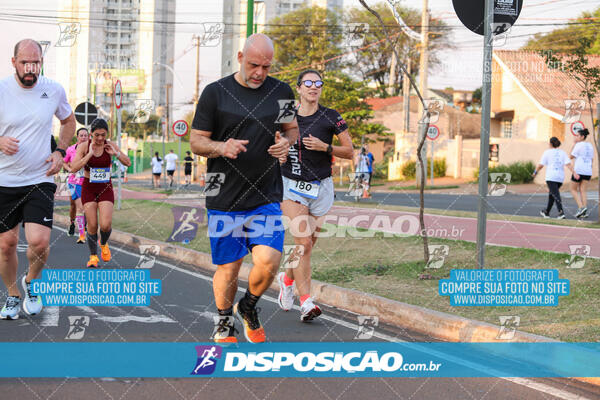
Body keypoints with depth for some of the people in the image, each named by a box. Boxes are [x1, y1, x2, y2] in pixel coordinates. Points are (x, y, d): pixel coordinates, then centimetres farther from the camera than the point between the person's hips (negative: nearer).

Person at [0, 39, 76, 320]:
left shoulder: (54, 90, -1)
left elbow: (68, 121, 19)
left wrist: (60, 152, 5)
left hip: (40, 180, 0)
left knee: (39, 241, -14)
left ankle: (31, 282, 17)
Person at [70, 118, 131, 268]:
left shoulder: (110, 145, -3)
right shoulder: (84, 146, -9)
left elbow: (128, 163, 0)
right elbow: (74, 168, -19)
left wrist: (115, 153, -15)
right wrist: (90, 154, -24)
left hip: (105, 188, 1)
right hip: (88, 188, -1)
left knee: (105, 224, -13)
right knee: (92, 226, -5)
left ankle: (104, 244, 20)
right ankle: (93, 256, 14)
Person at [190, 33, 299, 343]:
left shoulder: (281, 92, 6)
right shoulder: (215, 93, -2)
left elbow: (292, 129, 20)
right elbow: (196, 141, 2)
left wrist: (285, 142, -4)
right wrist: (222, 147, -19)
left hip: (267, 198, 2)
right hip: (225, 199, -2)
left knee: (268, 261, -12)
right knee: (228, 267, 5)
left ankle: (248, 307, 19)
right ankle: (225, 322, 31)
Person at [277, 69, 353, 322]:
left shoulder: (331, 118, 0)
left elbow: (349, 152, -1)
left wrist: (324, 147, -14)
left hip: (320, 188, 1)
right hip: (291, 187, -1)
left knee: (307, 245, 7)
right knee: (303, 243, -16)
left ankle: (287, 278, 36)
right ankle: (306, 301, -15)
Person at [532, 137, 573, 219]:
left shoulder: (547, 152, 0)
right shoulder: (562, 153, 10)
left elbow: (541, 165, 0)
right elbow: (568, 164, -3)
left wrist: (535, 172, 16)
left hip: (551, 178, -5)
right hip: (560, 178, 5)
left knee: (556, 195, -12)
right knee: (551, 194, 21)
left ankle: (561, 212, -29)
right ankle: (546, 212, 31)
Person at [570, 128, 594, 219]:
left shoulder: (579, 145, -9)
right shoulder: (590, 145, 12)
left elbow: (571, 156, -6)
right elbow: (592, 159, 16)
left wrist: (573, 145, -1)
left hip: (578, 171, -6)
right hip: (588, 171, 6)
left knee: (573, 189, 7)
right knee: (583, 191, 6)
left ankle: (581, 207, -11)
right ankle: (584, 212, -4)